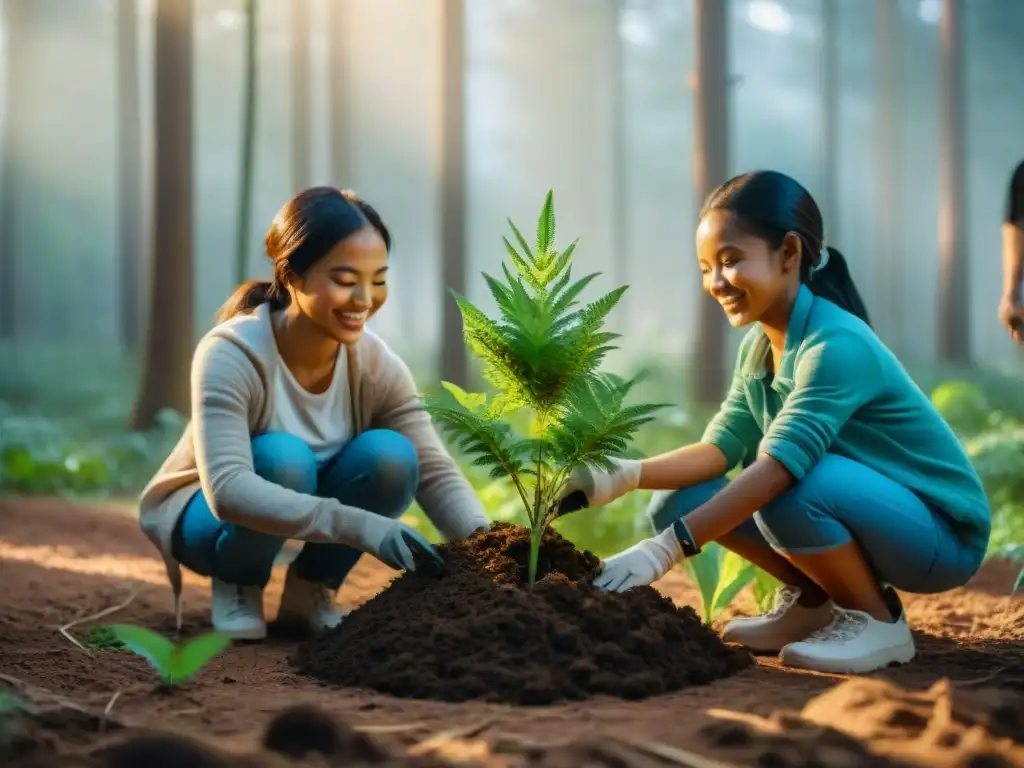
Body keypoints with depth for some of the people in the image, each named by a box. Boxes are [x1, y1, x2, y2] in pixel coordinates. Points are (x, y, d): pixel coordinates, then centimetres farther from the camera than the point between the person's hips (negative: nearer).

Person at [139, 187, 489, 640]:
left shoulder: (376, 364, -16)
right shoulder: (231, 354, -30)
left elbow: (434, 471, -16)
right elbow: (227, 490, -41)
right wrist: (355, 524, -51)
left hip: (302, 519, 4)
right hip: (205, 517, -4)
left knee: (389, 456, -24)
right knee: (282, 458, -35)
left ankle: (310, 590, -1)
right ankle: (236, 586, -6)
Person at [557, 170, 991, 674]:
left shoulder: (836, 345, -26)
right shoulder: (758, 346, 2)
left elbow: (779, 467, -35)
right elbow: (721, 448, -3)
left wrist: (666, 549, -40)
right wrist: (625, 476, -21)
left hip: (939, 531, -8)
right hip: (863, 513, 8)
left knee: (785, 494, -36)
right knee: (678, 504, -5)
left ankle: (879, 620, -12)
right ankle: (812, 602, 11)